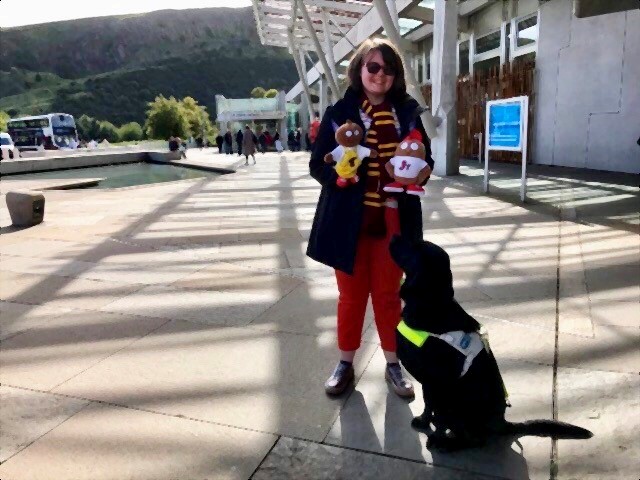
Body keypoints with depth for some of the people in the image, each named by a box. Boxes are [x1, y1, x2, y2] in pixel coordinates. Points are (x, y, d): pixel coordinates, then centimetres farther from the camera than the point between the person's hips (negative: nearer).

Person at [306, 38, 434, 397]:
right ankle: (346, 364, 30)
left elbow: (425, 159, 12)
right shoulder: (339, 113, -3)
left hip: (393, 220, 1)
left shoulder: (407, 113, 4)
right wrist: (338, 172, -23)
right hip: (349, 221, -1)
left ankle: (393, 364, 30)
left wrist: (421, 173, -10)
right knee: (351, 295, 12)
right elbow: (318, 165, -2)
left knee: (388, 295, 13)